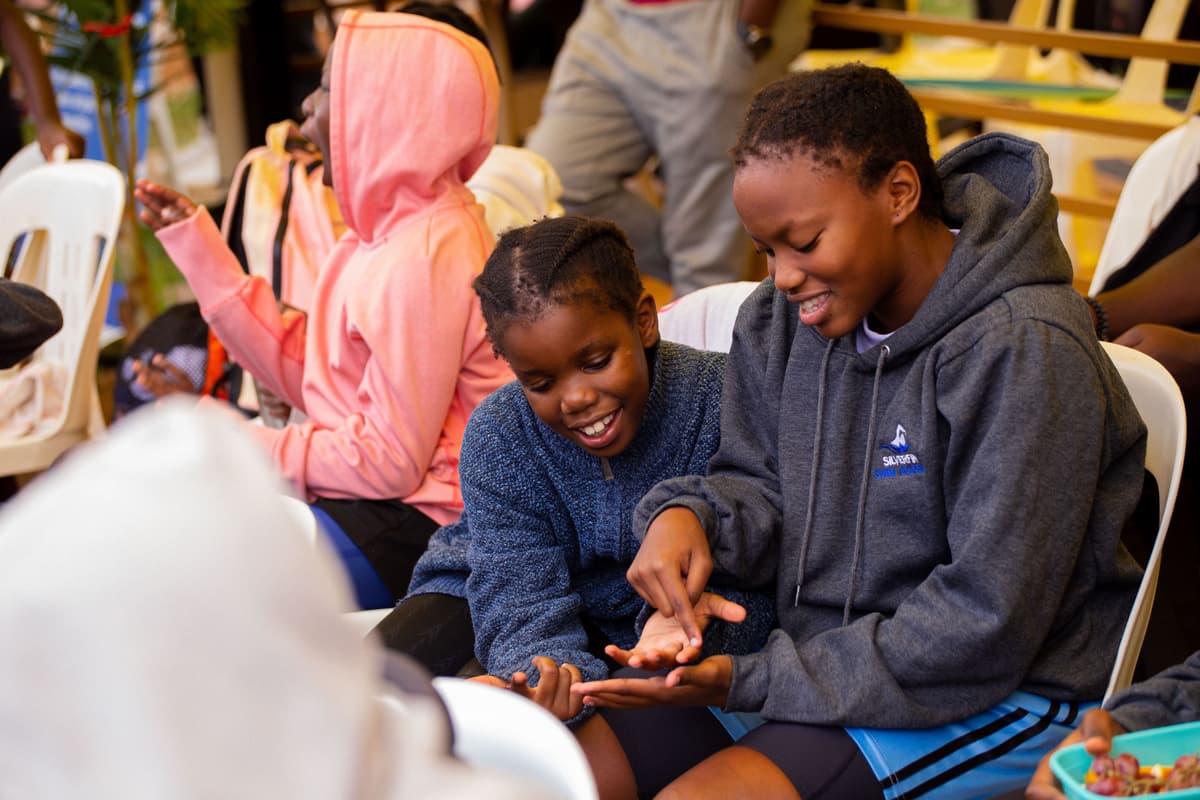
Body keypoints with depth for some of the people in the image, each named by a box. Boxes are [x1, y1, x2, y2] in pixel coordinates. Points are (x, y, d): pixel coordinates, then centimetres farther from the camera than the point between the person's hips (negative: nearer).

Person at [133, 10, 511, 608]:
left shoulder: (424, 257, -23)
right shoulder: (387, 227, 8)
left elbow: (391, 463, -22)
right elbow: (308, 375, 7)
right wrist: (196, 244, 10)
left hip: (414, 532, -10)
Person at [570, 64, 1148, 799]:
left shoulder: (1025, 351, -21)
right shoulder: (783, 319, 2)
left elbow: (982, 629, -22)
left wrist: (753, 683, -20)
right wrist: (686, 514, -14)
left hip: (1004, 695, -6)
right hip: (820, 657, 7)